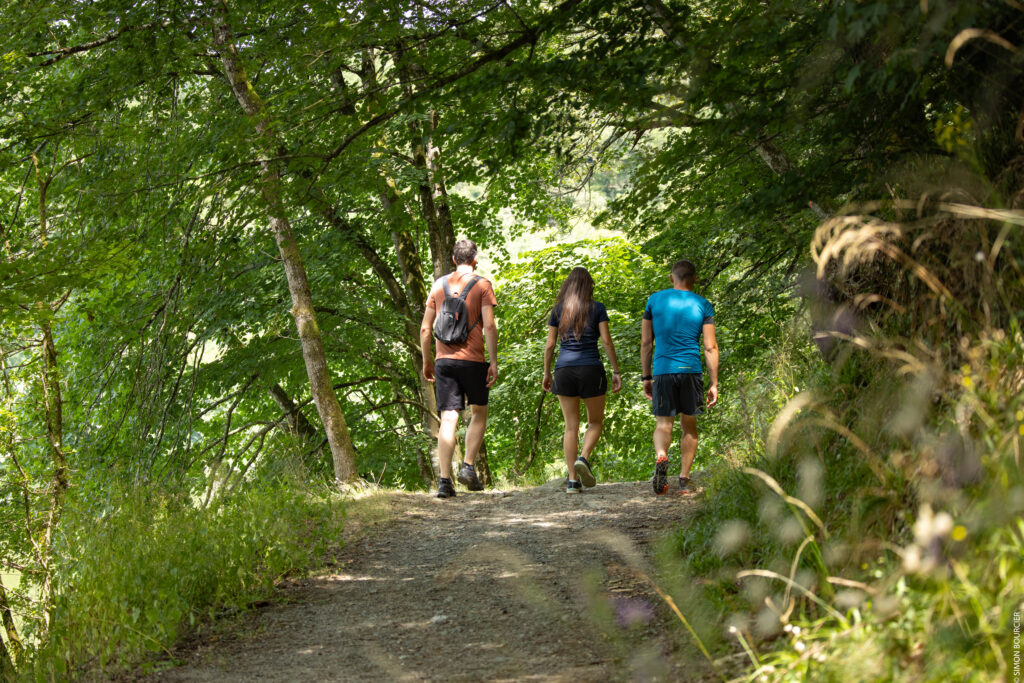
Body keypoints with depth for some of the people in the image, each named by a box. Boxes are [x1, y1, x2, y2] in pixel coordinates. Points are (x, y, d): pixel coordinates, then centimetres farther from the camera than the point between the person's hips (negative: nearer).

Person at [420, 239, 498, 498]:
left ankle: (445, 480, -9)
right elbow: (489, 326, -10)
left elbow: (425, 328, 9)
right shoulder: (481, 284, -1)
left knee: (448, 419, 0)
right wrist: (494, 362, -7)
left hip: (444, 360, 3)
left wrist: (426, 361, 18)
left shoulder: (439, 285, 10)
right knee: (479, 412, 17)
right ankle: (468, 467, 3)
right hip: (472, 360, -3)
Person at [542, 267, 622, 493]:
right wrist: (616, 371, -1)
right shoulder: (597, 308, 0)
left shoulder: (558, 310, 7)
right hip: (591, 370, -2)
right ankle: (583, 458, -14)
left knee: (571, 426, 6)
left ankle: (572, 481, -2)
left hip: (564, 371, 2)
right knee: (595, 422, 13)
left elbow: (550, 344, 6)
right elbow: (606, 341, -6)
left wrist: (547, 373, 15)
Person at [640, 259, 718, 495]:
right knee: (689, 425, 12)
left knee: (664, 423, 6)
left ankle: (661, 456, -26)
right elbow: (710, 347, 0)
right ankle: (684, 479, 7)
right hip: (691, 370, 0)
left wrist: (646, 377, 15)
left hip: (663, 371, 0)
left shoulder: (655, 300, 7)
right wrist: (714, 384, 2)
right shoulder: (702, 305, 4)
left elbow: (646, 343, 8)